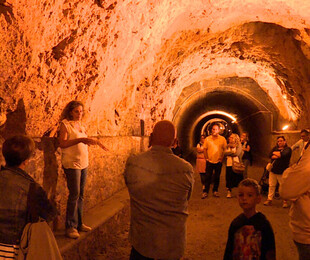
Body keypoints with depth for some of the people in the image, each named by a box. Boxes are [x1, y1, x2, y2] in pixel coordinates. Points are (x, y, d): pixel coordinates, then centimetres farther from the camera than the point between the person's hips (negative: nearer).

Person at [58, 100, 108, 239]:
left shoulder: (81, 125, 15)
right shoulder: (65, 124, -6)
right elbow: (62, 143, -18)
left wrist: (95, 141, 4)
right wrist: (80, 140, -25)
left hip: (83, 164, 7)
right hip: (72, 164, -7)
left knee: (80, 194, 11)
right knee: (74, 194, -7)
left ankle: (79, 223, 22)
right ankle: (70, 226, 3)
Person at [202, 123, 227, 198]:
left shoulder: (222, 139, -1)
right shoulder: (207, 139, 1)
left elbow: (225, 150, 3)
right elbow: (204, 149, 6)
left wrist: (221, 158, -1)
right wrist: (206, 158, 1)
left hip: (218, 162, 0)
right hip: (209, 161, 0)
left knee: (217, 177, 9)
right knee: (208, 177, 1)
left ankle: (215, 191, 21)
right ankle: (205, 192, 7)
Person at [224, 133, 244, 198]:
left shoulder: (239, 145, 0)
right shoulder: (228, 145, 13)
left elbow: (237, 153, -14)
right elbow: (225, 153, 1)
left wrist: (229, 153, -2)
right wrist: (232, 152, -7)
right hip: (229, 164, 4)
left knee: (238, 178, -2)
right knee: (229, 179, 3)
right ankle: (229, 192, 13)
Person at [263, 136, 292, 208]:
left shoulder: (288, 149, 0)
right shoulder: (275, 148, 13)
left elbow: (284, 155, -20)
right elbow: (270, 155, -1)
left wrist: (275, 153, -5)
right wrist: (278, 155, -14)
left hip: (282, 172, -4)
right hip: (273, 170, 4)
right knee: (271, 186, 7)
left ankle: (285, 201, 11)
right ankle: (269, 199, 14)